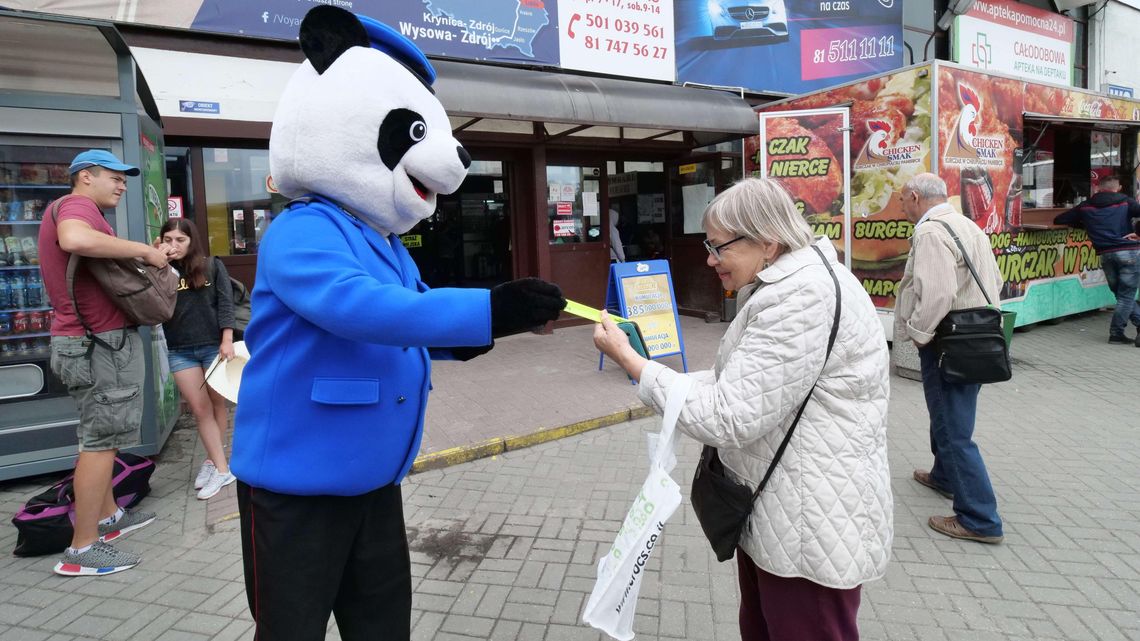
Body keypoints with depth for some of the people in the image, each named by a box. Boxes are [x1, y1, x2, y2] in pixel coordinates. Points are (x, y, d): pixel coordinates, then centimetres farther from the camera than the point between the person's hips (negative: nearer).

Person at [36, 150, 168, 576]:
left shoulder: (67, 209, 21)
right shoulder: (77, 205, -13)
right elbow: (76, 240, -37)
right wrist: (142, 249, -27)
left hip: (91, 341, 11)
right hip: (99, 343, -11)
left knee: (100, 435, 19)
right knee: (101, 440, -5)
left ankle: (108, 516, 32)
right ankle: (83, 549, 2)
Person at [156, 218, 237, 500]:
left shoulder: (212, 266, 1)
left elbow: (225, 303, -2)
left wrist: (227, 341, -11)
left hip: (214, 345, -1)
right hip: (180, 351, 1)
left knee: (217, 403, 10)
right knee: (200, 409, 0)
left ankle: (213, 460, 25)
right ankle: (223, 469, 6)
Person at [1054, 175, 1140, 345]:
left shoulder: (1085, 207, 11)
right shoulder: (1125, 202, 6)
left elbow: (1058, 220, 17)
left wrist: (1083, 224, 28)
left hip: (1105, 255, 2)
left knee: (1121, 294, 15)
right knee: (1126, 294, 4)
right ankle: (1116, 333, 3)